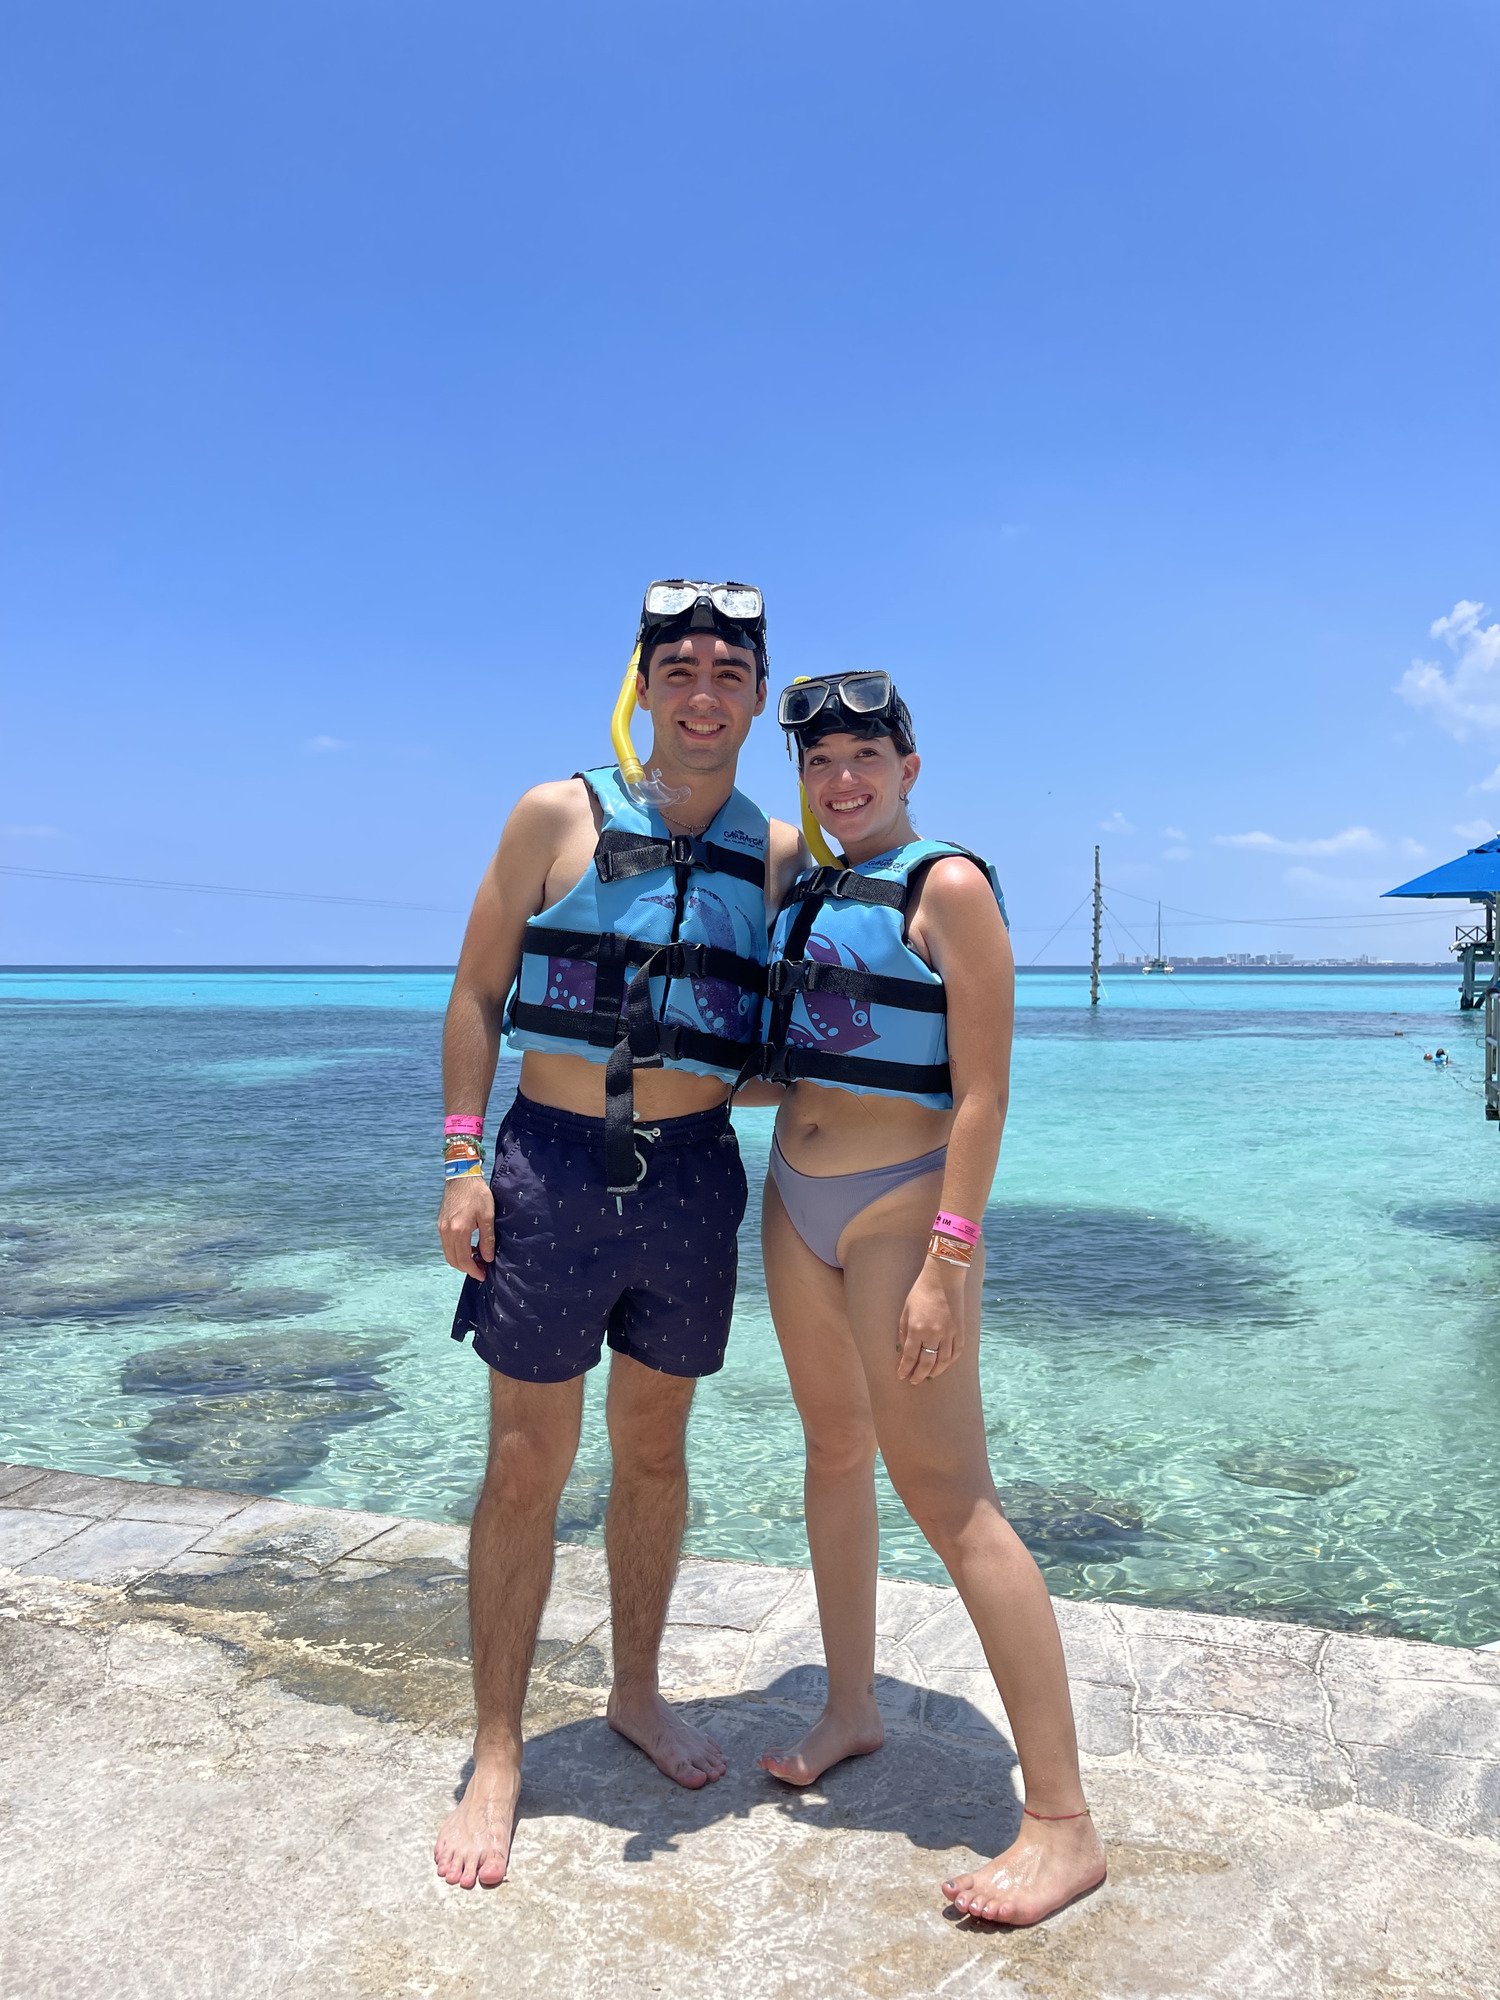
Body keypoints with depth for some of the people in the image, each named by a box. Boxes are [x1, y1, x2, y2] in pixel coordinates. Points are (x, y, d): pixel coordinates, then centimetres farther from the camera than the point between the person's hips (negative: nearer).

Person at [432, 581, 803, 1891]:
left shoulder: (784, 855, 5)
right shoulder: (559, 817, -2)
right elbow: (477, 994, 0)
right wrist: (462, 1164, -5)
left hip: (692, 1175, 2)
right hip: (551, 1162, -2)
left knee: (654, 1449, 15)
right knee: (528, 1463, 5)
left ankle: (637, 1694, 37)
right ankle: (496, 1757, 23)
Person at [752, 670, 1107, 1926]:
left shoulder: (948, 888, -10)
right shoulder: (807, 894, 12)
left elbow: (983, 1090, -16)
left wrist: (947, 1260, -20)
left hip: (902, 1205, -8)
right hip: (797, 1205, 8)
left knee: (948, 1495, -7)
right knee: (835, 1450, 16)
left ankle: (1064, 1823, 3)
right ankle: (852, 1710, 35)